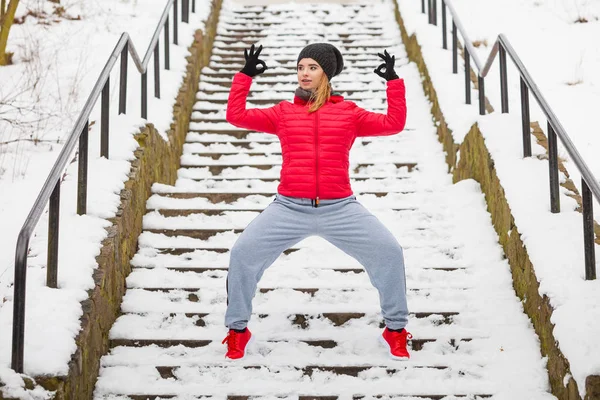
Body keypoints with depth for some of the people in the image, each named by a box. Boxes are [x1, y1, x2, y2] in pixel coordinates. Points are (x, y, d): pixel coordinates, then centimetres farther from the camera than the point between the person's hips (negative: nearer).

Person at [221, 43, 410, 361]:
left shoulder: (348, 113, 10)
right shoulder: (283, 113, 11)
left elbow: (394, 123, 7)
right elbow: (236, 116, 6)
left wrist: (393, 81, 5)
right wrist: (245, 75, 6)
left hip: (340, 209, 0)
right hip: (289, 208, 0)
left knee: (389, 251, -11)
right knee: (243, 253, -13)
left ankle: (395, 329, 9)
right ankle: (238, 330, 8)